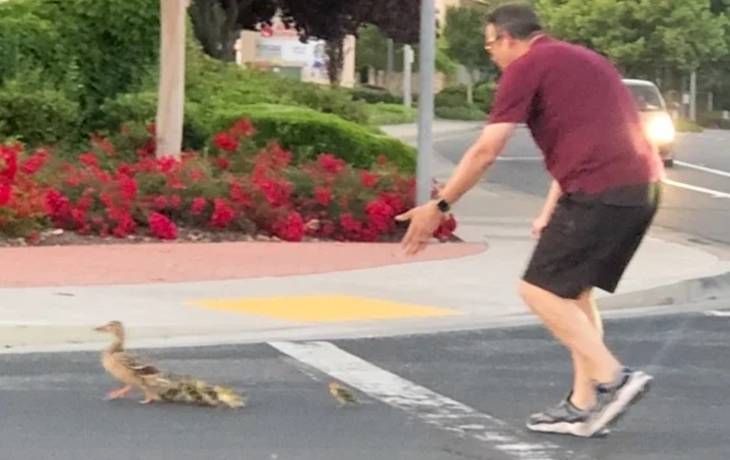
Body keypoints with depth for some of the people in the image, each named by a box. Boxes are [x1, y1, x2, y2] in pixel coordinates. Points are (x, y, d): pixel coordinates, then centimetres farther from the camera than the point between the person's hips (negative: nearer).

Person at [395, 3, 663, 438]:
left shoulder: (526, 67, -1)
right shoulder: (583, 59, 26)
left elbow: (486, 151, -4)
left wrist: (439, 207, 3)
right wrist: (551, 213, 31)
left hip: (601, 191, -9)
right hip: (644, 186, 9)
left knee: (541, 288, -1)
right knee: (573, 291, 17)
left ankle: (612, 378, -10)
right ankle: (583, 405, 14)